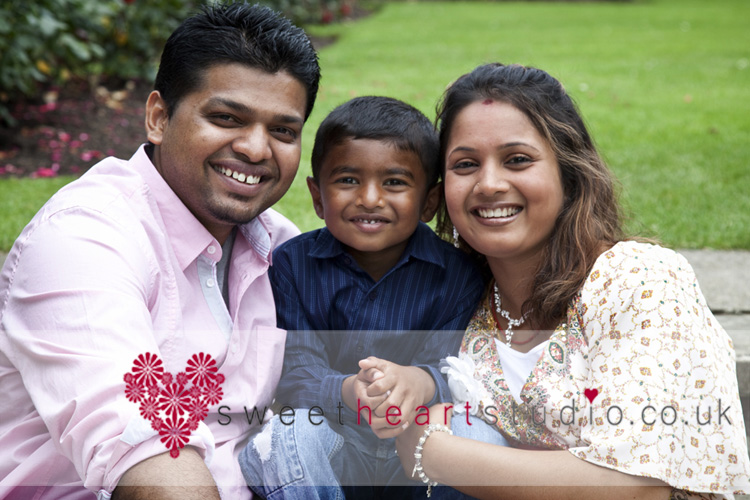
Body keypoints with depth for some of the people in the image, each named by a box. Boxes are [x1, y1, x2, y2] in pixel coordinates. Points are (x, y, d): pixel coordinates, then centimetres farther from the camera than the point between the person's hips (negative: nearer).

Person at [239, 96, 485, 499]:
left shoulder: (457, 276, -4)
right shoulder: (292, 265, -3)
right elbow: (294, 376, -13)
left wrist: (421, 383, -42)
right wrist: (348, 392, -37)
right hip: (334, 449, 0)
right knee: (288, 432, -32)